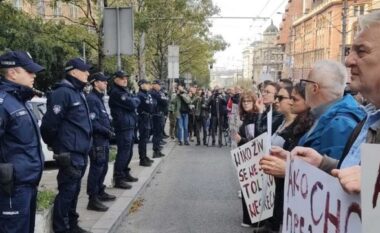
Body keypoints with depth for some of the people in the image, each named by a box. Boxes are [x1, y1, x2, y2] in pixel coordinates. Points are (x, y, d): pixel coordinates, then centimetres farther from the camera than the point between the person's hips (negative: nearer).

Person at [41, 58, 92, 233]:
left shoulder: (77, 92, 16)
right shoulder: (62, 92, -15)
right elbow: (49, 123, -18)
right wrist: (54, 145, -5)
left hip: (80, 152, 10)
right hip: (69, 153, -10)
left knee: (74, 190, 17)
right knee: (67, 191, -3)